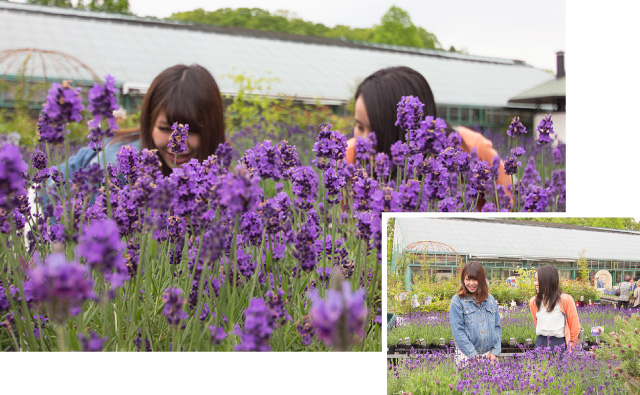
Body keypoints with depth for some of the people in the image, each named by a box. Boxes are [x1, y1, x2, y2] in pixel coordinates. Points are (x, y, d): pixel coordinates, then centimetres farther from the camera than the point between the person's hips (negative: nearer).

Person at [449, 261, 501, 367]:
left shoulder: (490, 300, 11)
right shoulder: (458, 301, -3)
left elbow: (497, 327, 13)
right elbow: (458, 331, -9)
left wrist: (495, 351, -1)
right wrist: (474, 356, -14)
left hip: (489, 355, 3)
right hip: (466, 356, -3)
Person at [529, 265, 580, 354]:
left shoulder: (565, 300, -7)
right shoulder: (533, 302, 5)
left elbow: (575, 327, 1)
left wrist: (570, 348, 6)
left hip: (560, 344, -4)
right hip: (541, 344, 4)